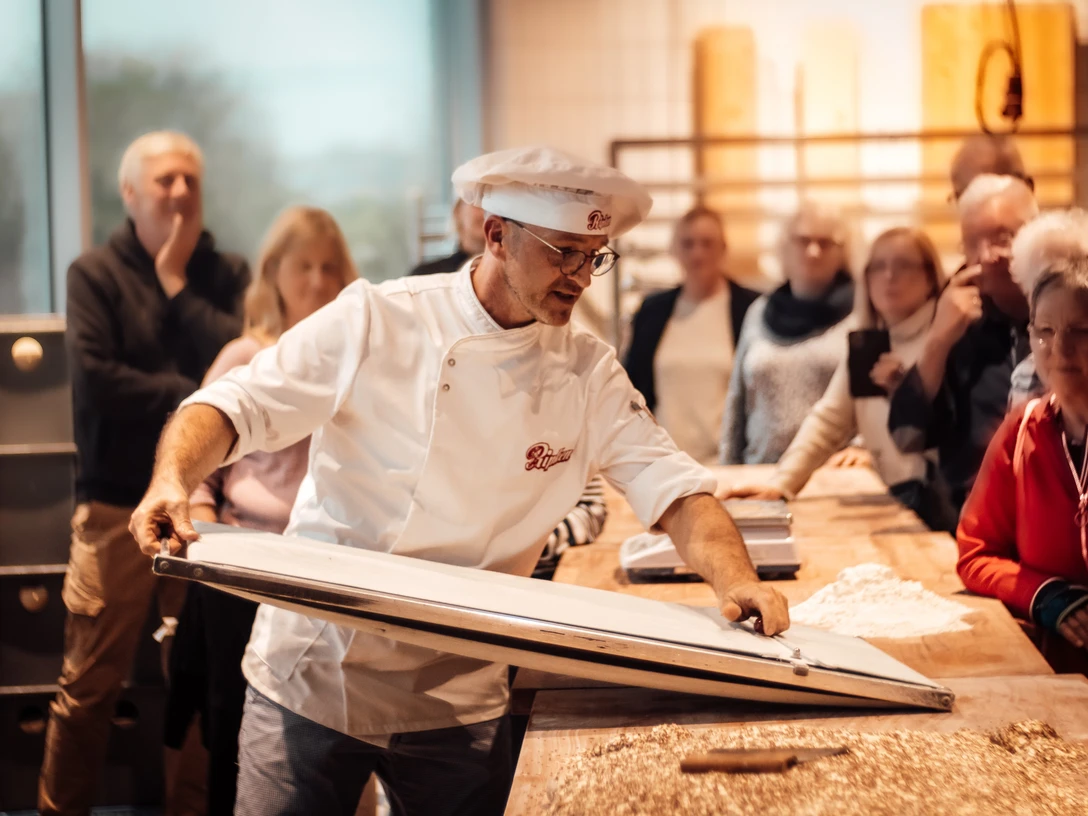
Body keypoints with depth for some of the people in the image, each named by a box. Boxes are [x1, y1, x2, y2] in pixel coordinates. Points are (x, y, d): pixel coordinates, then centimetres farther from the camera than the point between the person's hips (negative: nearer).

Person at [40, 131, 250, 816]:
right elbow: (94, 380, -11)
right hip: (118, 505, -2)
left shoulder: (227, 273, 9)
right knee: (91, 687, 1)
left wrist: (177, 284, -4)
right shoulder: (96, 273, 3)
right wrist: (192, 394, -8)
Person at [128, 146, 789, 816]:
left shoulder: (589, 375, 0)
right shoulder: (375, 321, -9)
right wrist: (174, 480, -29)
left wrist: (736, 580, -24)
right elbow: (235, 407, -9)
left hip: (458, 704, 3)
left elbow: (672, 486, -5)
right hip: (311, 678, -2)